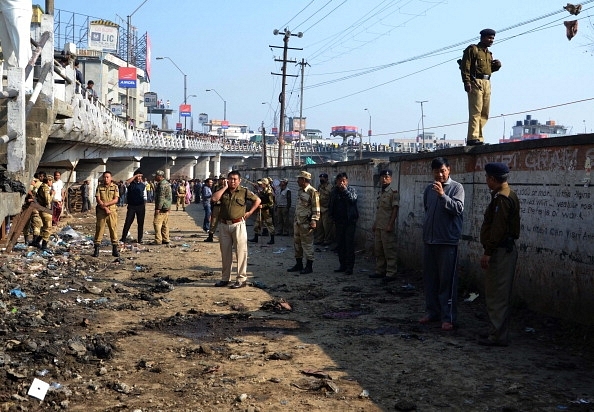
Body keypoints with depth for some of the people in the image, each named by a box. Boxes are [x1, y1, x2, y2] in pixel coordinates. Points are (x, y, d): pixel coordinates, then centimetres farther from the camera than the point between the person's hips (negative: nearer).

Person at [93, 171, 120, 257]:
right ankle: (96, 249, 4)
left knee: (113, 229, 2)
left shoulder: (115, 187, 4)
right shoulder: (99, 187, 5)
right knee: (99, 229, 0)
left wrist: (106, 204, -16)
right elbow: (98, 200, -2)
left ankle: (115, 249, 8)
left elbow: (116, 200, -4)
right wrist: (105, 208, -12)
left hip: (112, 211, 0)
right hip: (101, 211, 0)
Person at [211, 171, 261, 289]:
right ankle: (225, 278, 23)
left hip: (238, 225, -4)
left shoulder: (244, 191, 0)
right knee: (225, 253, 12)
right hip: (224, 225, 4)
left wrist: (250, 212, 1)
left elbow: (257, 200, 9)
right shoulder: (223, 190, 7)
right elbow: (214, 198, -12)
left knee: (241, 252, -4)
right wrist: (225, 187, -8)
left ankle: (242, 279, 0)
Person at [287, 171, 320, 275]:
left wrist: (314, 221, -20)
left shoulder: (312, 192, -13)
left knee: (307, 244, -3)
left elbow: (316, 208, -15)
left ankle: (309, 266, 5)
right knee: (297, 243, 14)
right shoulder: (300, 190, 13)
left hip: (306, 223, -9)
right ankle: (298, 264, 24)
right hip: (297, 221, 9)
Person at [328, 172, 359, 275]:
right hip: (339, 221, 4)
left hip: (350, 221, -4)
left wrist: (345, 189, -19)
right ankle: (342, 265, 19)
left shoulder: (351, 189, 0)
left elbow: (353, 199, -20)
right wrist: (332, 217, 8)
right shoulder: (334, 191, 9)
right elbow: (330, 206, 16)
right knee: (340, 244, 9)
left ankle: (349, 267, -2)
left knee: (349, 244, -5)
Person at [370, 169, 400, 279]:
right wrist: (374, 224, 16)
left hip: (387, 227, -8)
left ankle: (391, 273, 0)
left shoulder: (393, 192, -8)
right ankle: (380, 271, 21)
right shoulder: (380, 193, 16)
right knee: (378, 250, 12)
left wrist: (390, 225, -18)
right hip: (378, 227, 8)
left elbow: (395, 209, -12)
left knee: (389, 250, -4)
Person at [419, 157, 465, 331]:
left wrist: (442, 195, -24)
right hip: (429, 240, 6)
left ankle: (448, 317, 0)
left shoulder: (456, 187, -4)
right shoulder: (429, 189, 12)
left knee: (447, 280, -4)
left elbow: (458, 208, -16)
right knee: (429, 279, 12)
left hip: (448, 241, -6)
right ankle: (433, 312, 23)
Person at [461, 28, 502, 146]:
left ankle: (478, 137, 10)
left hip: (487, 83, 8)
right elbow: (465, 66, -11)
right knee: (475, 111, -13)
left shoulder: (489, 53, 24)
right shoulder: (472, 49, -1)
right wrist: (467, 82, -21)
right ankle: (472, 138, -14)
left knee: (485, 113, 6)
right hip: (475, 82, -8)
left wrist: (496, 66, 6)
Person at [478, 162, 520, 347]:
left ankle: (498, 336, -1)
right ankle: (499, 333, 24)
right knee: (500, 294, 16)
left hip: (500, 251, -11)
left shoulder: (502, 198, -17)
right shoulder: (510, 195, 16)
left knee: (497, 295, -6)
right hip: (507, 249, 11)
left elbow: (498, 228, -22)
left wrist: (488, 252, -21)